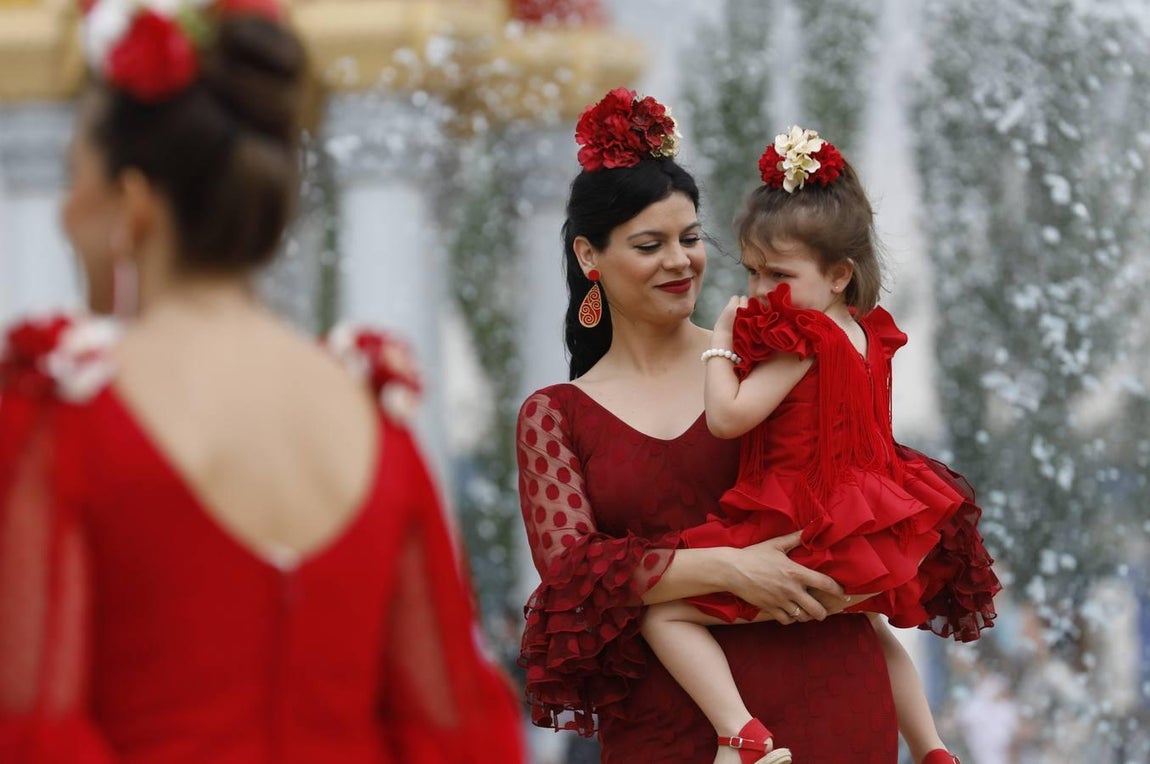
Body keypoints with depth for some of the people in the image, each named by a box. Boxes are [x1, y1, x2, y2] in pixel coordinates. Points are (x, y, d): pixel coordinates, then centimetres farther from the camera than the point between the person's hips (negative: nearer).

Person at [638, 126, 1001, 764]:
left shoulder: (799, 341, -18)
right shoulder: (867, 335, 9)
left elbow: (727, 417, -21)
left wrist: (721, 344, -8)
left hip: (805, 540, -10)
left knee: (662, 613, -12)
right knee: (871, 630, 40)